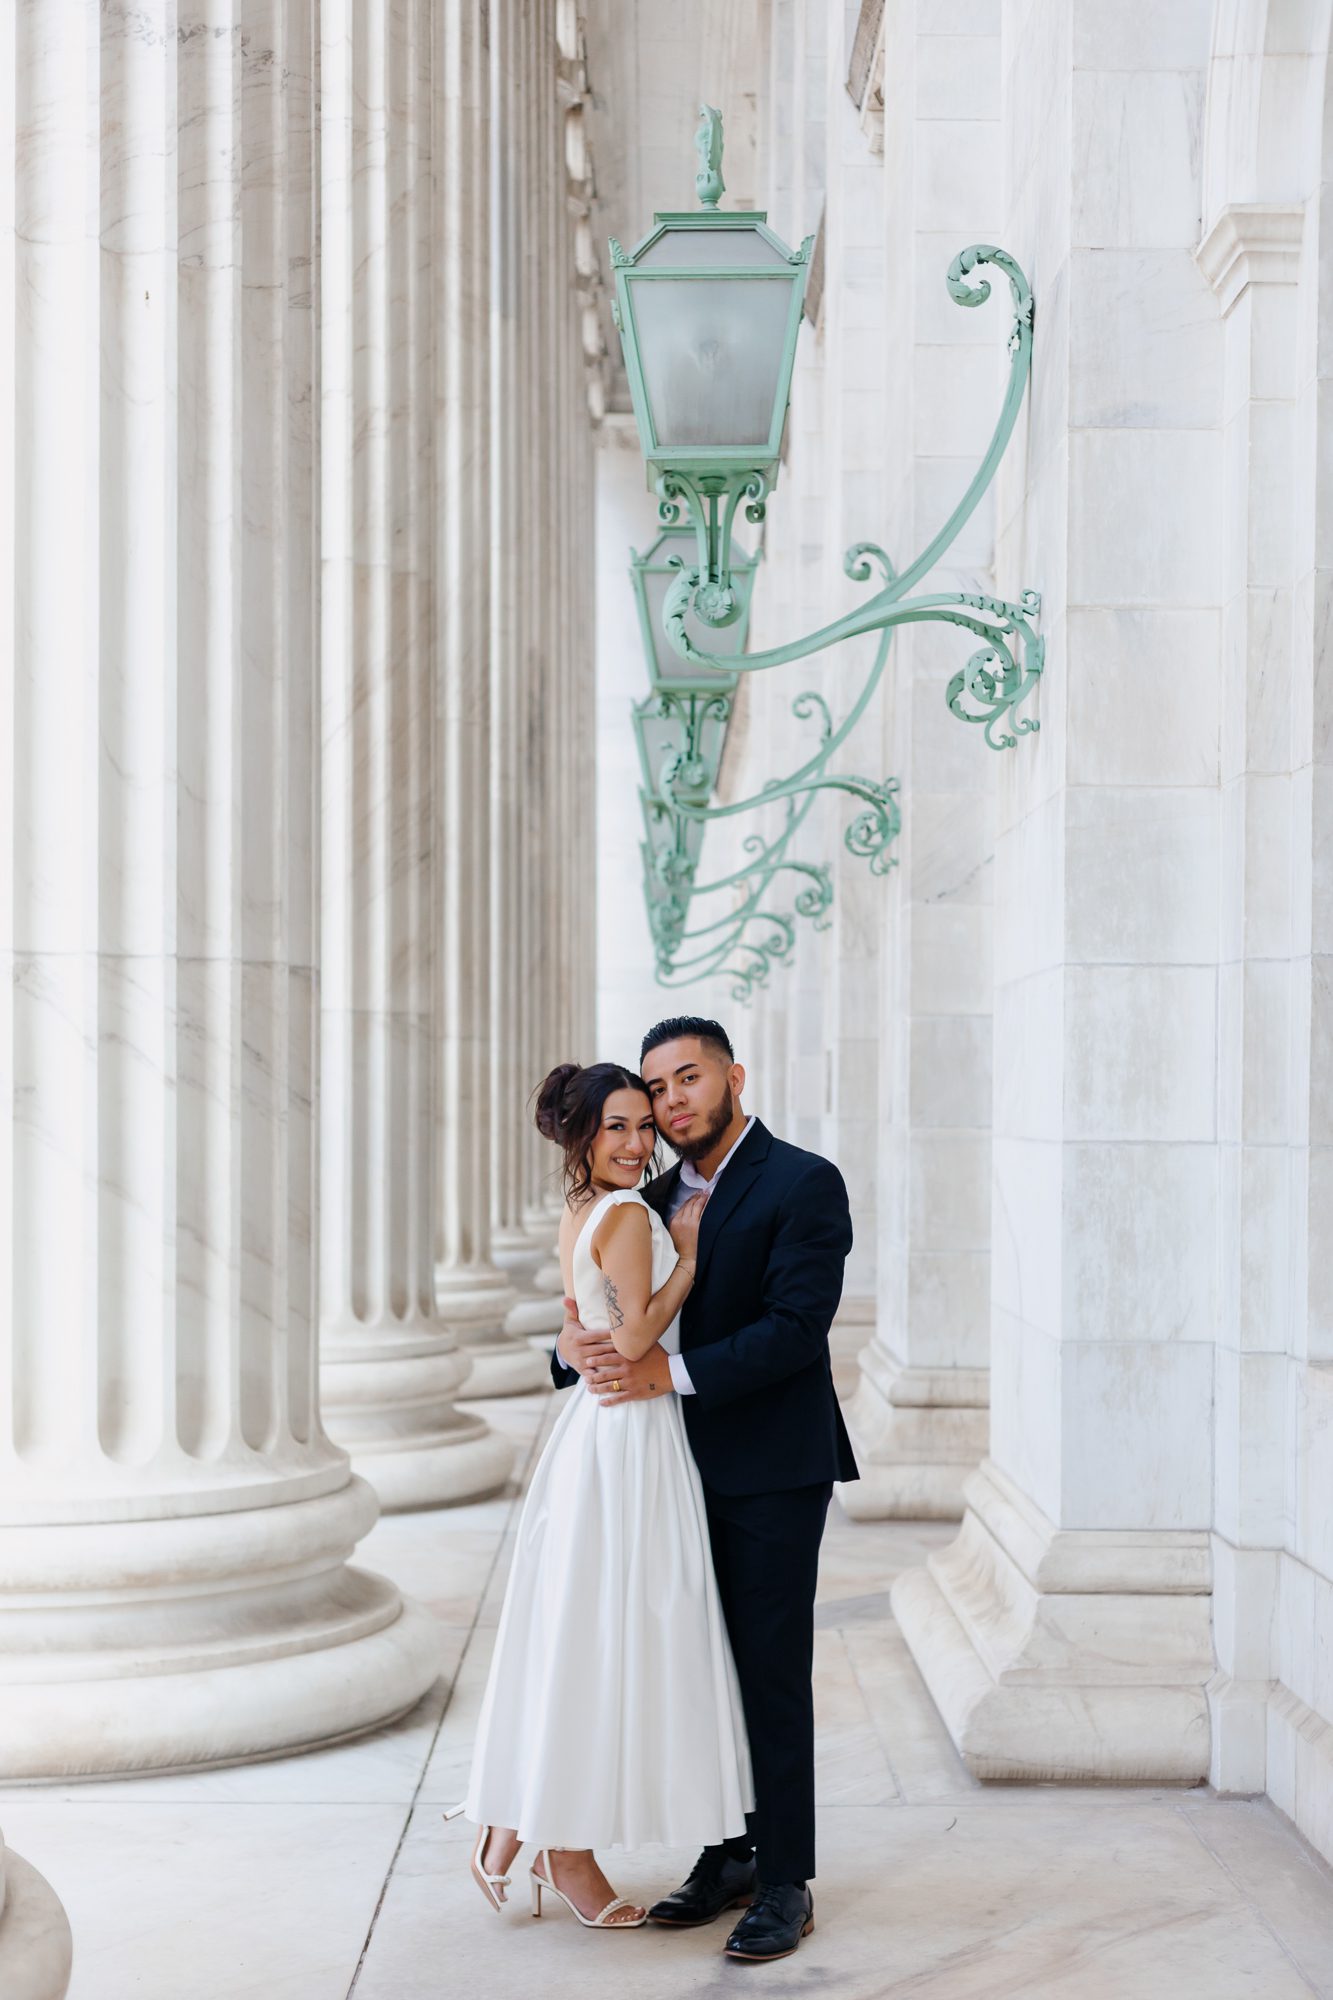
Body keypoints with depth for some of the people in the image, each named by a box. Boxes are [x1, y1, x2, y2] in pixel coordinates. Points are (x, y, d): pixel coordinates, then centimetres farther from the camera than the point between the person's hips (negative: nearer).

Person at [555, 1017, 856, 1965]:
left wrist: (674, 1373, -25)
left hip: (773, 1469, -7)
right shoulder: (660, 1197, 13)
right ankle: (728, 1857, 22)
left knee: (773, 1673, -3)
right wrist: (575, 1344, -11)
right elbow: (619, 1310, 12)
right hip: (691, 1470, 7)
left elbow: (798, 1325, -19)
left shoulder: (804, 1184, -10)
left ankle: (785, 1883, 5)